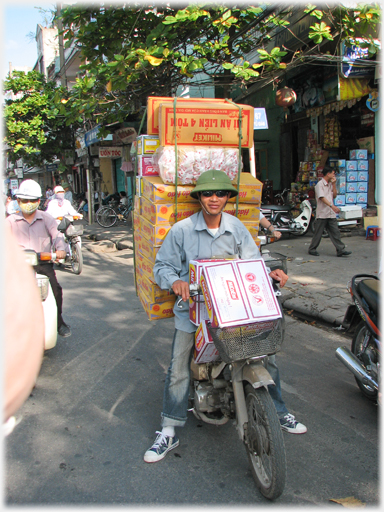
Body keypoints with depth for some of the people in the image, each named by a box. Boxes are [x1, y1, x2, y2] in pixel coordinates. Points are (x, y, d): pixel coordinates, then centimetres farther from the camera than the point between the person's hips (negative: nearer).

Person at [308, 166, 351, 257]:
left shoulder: (330, 184, 17)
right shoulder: (320, 184, -9)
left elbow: (334, 195, 14)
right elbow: (322, 197, -20)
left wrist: (334, 184, 4)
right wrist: (332, 206, -31)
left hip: (331, 214, 7)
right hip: (322, 214, -7)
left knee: (335, 232, 2)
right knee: (318, 233, 1)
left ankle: (340, 250, 1)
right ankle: (312, 249, 14)